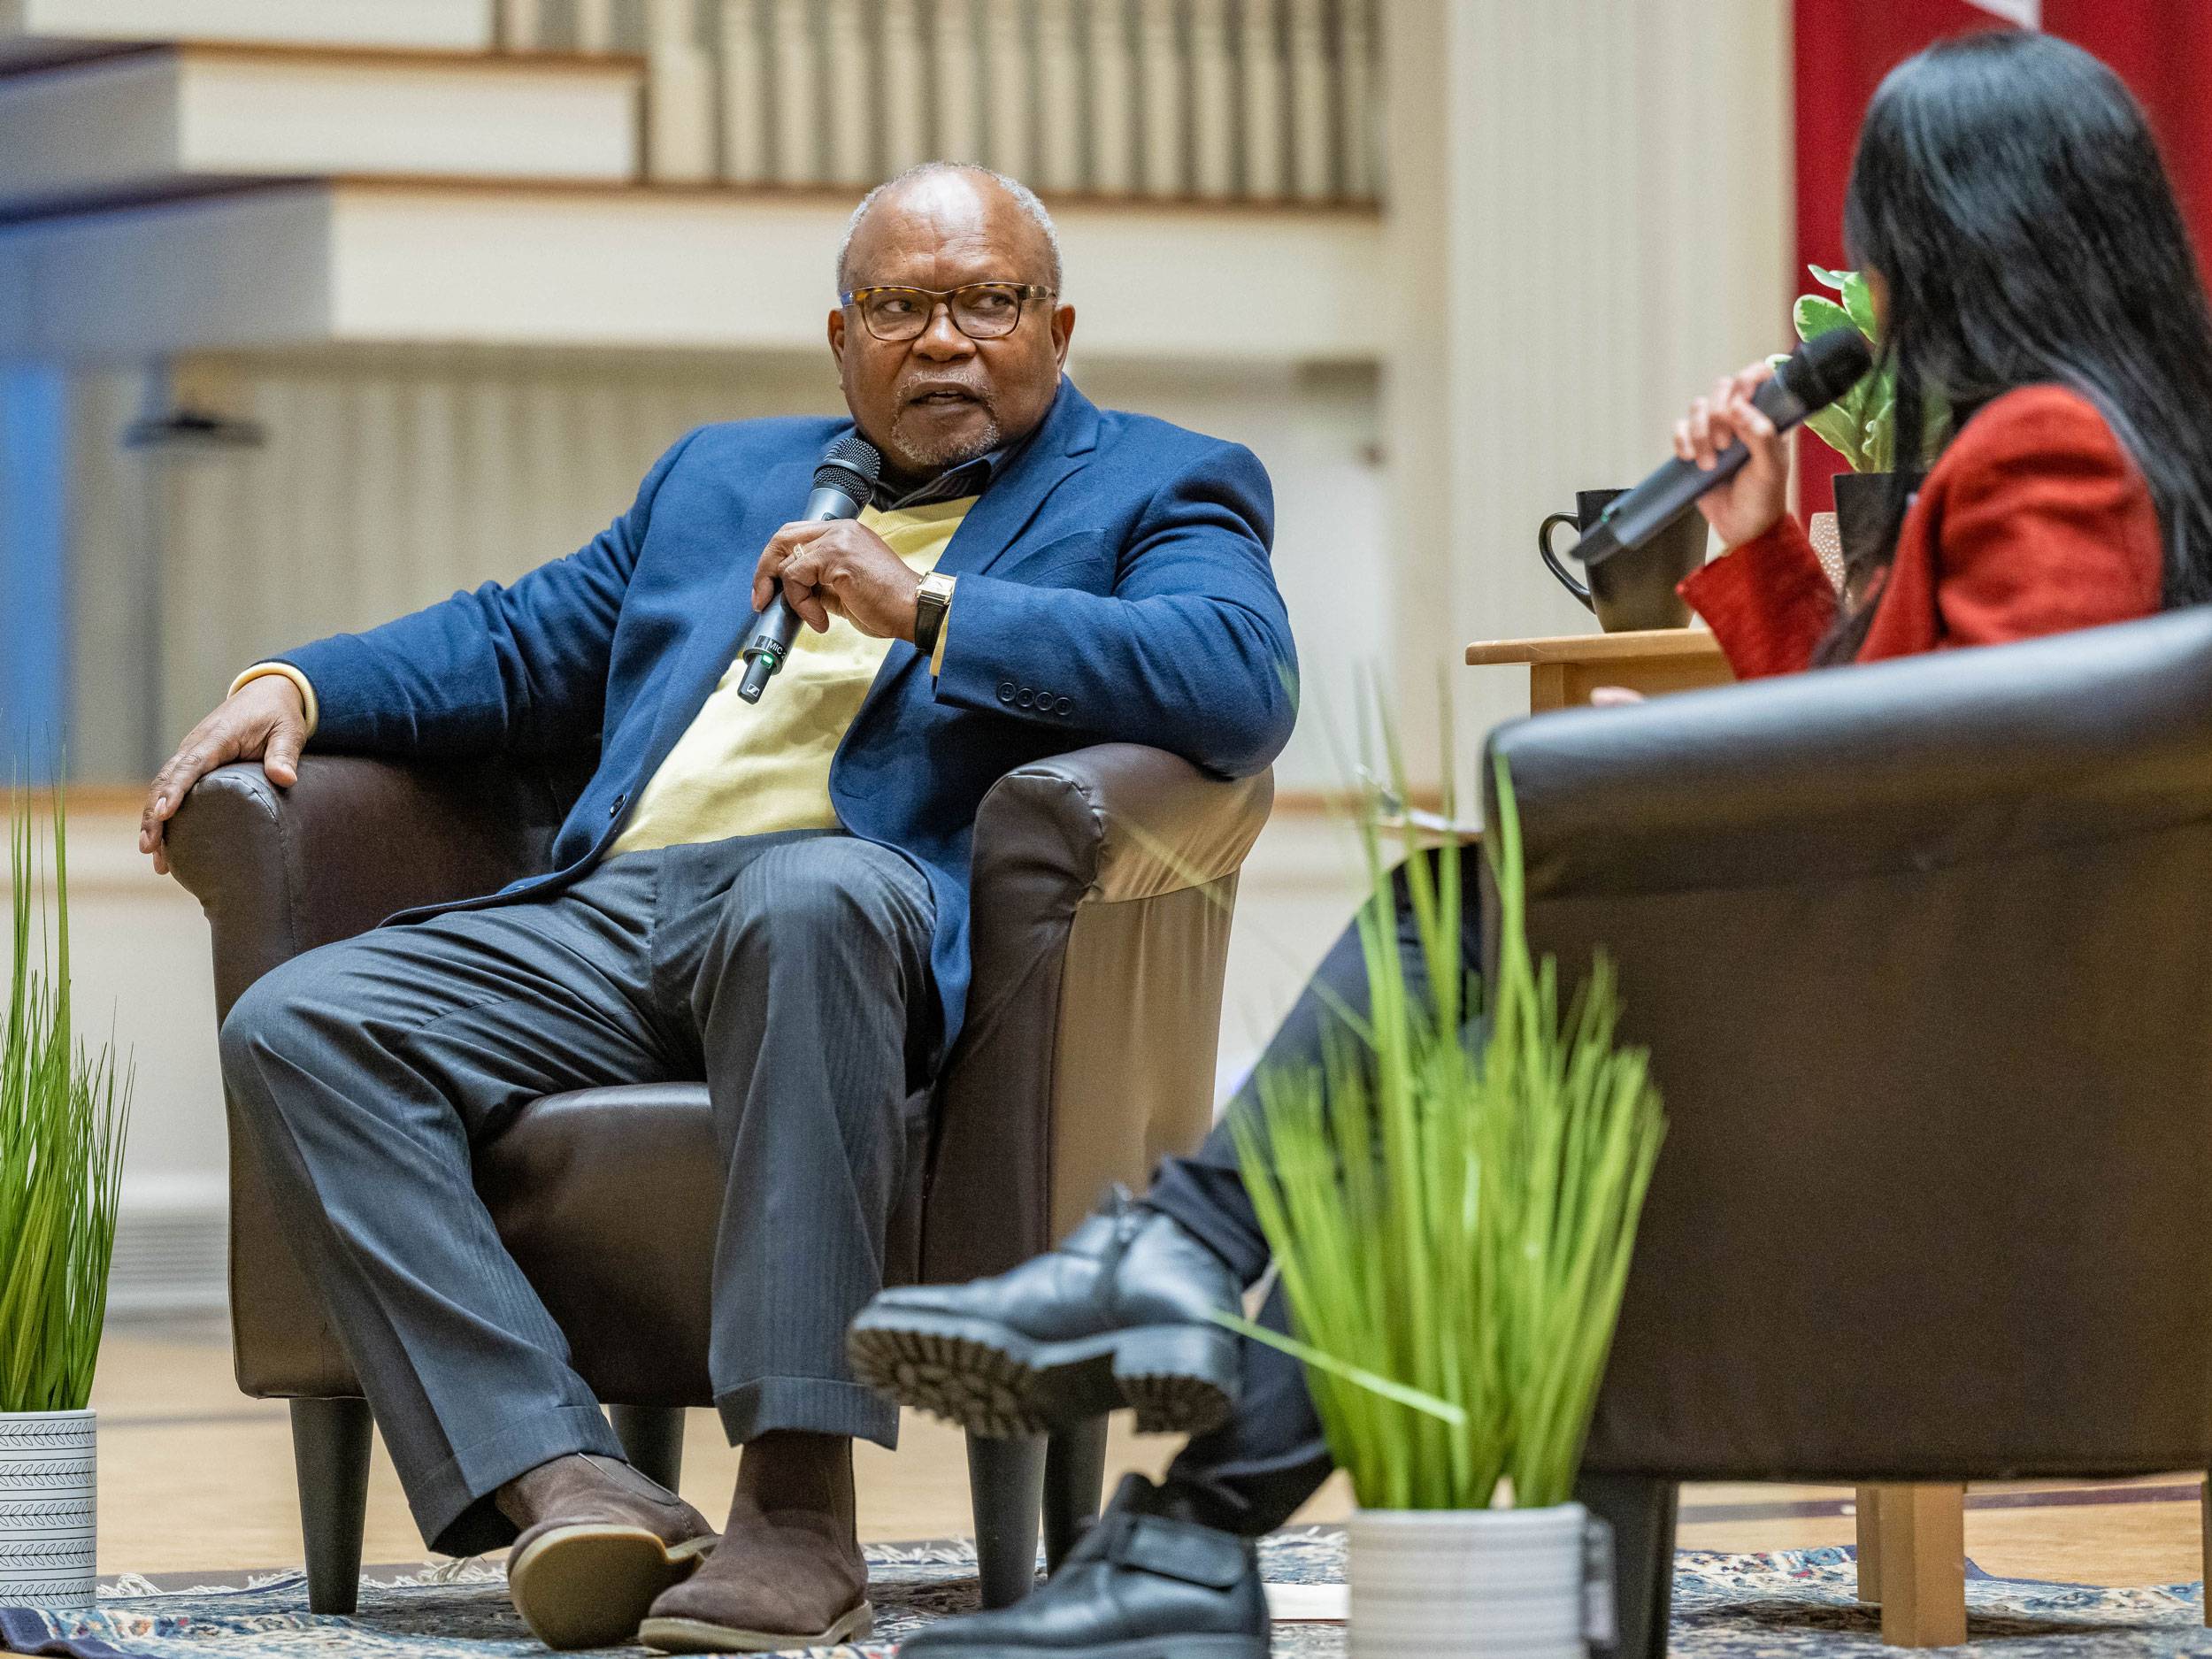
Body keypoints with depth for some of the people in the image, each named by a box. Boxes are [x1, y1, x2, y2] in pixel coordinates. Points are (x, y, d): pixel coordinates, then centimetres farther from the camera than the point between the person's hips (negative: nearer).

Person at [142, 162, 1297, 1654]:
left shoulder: (1155, 491, 13)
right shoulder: (724, 475, 32)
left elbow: (1246, 687, -7)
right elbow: (519, 646, 36)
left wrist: (927, 608, -12)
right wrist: (297, 687, 17)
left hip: (868, 895, -5)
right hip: (608, 918, 6)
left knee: (809, 896, -42)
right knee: (295, 1028, -19)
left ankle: (800, 1509, -43)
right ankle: (561, 1478, -32)